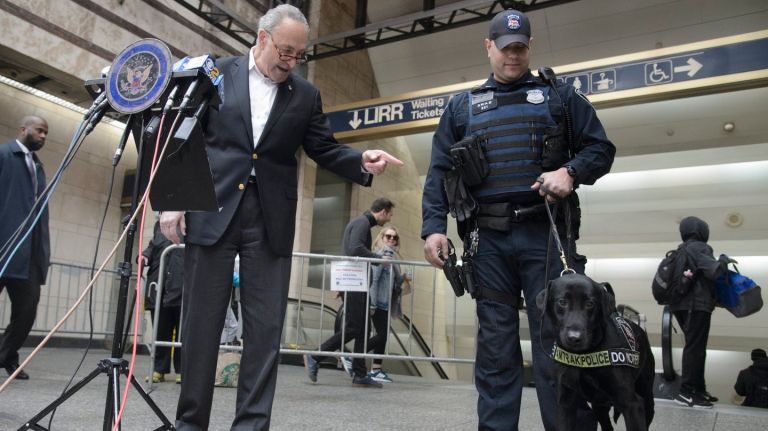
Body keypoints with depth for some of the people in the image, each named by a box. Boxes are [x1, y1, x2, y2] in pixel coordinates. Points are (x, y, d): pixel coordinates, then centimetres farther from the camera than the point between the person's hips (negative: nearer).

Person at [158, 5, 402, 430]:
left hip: (271, 220, 1)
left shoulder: (306, 95, 11)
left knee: (265, 329, 1)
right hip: (212, 211, -1)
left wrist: (363, 160, -11)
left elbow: (325, 150, 10)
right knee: (201, 323, 4)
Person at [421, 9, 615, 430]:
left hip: (545, 233, -1)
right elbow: (438, 172, 11)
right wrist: (433, 227, -2)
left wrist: (571, 171, -11)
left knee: (557, 340, -1)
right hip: (487, 238, 2)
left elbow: (600, 148, 11)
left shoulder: (559, 96, 13)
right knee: (495, 346, 6)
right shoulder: (461, 106, 16)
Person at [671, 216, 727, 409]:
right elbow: (713, 271, -19)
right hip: (697, 304, -9)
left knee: (695, 347, 13)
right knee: (695, 347, -9)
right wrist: (724, 260, -2)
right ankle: (686, 392, -11)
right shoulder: (699, 248, -8)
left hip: (682, 304, 9)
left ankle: (698, 389, 17)